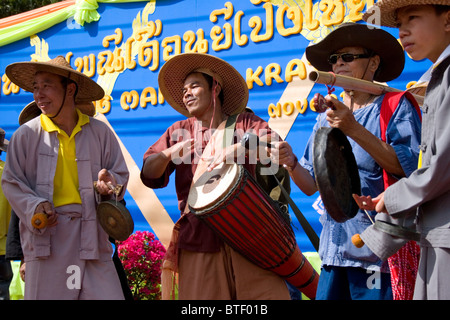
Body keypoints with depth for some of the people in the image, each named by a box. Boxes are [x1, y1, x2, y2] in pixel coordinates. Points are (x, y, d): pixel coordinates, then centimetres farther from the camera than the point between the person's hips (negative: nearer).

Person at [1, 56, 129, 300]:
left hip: (90, 234, 1)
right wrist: (33, 207, -9)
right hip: (45, 236, -1)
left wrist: (109, 182, -8)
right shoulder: (26, 134, 6)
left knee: (107, 294, -4)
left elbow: (121, 175, 15)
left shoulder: (99, 131, 9)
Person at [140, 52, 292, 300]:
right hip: (198, 239, 1)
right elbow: (149, 175, 8)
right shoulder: (179, 131, 17)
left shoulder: (244, 122, 13)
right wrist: (167, 154, -13)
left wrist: (239, 148, -22)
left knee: (267, 292, -10)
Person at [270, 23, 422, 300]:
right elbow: (312, 185, 15)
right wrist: (291, 163, -6)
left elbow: (410, 168, -15)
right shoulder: (326, 118, 15)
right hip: (334, 250, 5)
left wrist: (354, 130, -22)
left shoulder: (396, 106, -2)